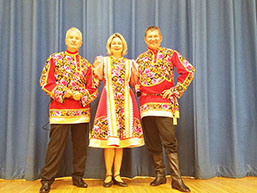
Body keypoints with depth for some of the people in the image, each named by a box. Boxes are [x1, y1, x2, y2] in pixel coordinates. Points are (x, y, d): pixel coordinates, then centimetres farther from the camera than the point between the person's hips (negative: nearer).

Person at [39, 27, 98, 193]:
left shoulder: (86, 64, 13)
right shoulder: (55, 59, 7)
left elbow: (92, 88, 8)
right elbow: (46, 82, -1)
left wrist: (81, 95, -10)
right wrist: (63, 93, -12)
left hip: (82, 110, 3)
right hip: (59, 110, -3)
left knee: (80, 145, 7)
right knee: (56, 146, -2)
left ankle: (78, 177, 21)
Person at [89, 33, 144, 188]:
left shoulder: (129, 63, 17)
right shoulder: (104, 61, 13)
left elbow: (134, 83, 15)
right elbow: (98, 78, 6)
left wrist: (135, 69, 3)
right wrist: (96, 65, -5)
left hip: (126, 101, 2)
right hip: (109, 99, -2)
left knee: (122, 137, 0)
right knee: (109, 137, -8)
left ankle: (117, 175, 8)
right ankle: (108, 175, 3)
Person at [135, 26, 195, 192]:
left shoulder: (171, 54, 5)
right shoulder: (140, 58, 16)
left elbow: (189, 71, -1)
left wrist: (176, 90, -7)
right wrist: (138, 89, 7)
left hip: (165, 102, -4)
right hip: (146, 104, 4)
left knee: (170, 142, -7)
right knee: (152, 143, 8)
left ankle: (177, 179, 0)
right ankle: (160, 175, 20)